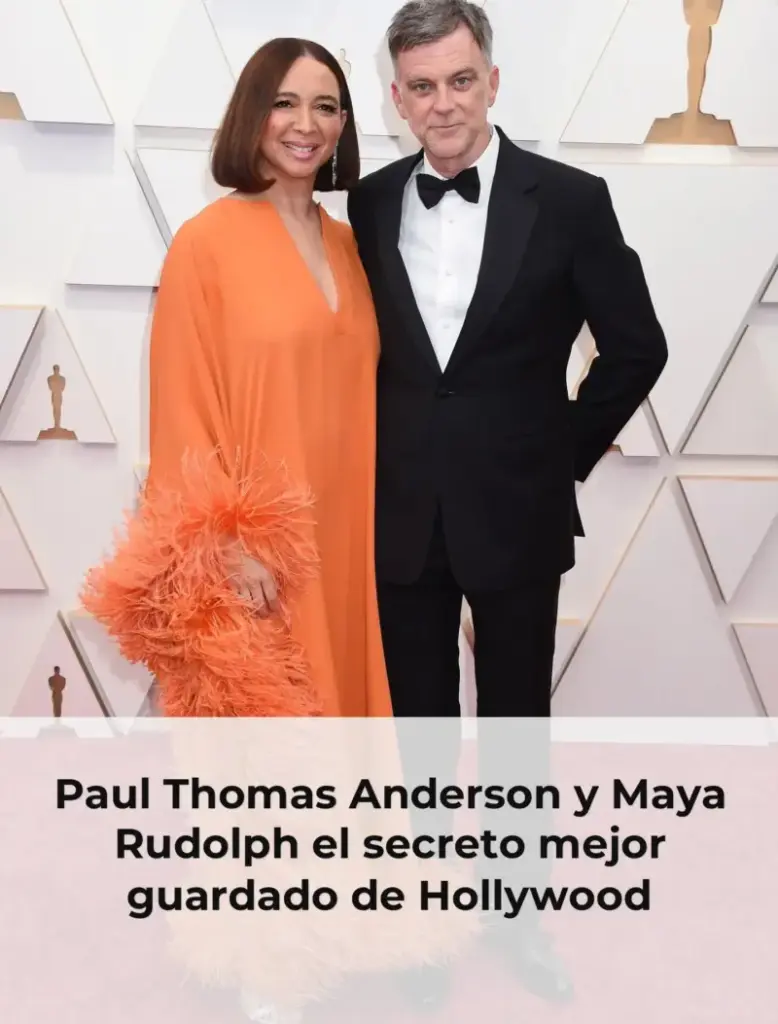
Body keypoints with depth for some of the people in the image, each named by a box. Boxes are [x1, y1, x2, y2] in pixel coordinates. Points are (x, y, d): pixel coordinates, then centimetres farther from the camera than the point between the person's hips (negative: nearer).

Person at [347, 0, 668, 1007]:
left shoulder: (569, 199, -7)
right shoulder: (369, 205, 1)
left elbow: (636, 347, -1)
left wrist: (565, 454, 1)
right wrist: (377, 459, 5)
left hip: (514, 512, -2)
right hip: (401, 514, 2)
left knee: (516, 717, 13)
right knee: (418, 717, 15)